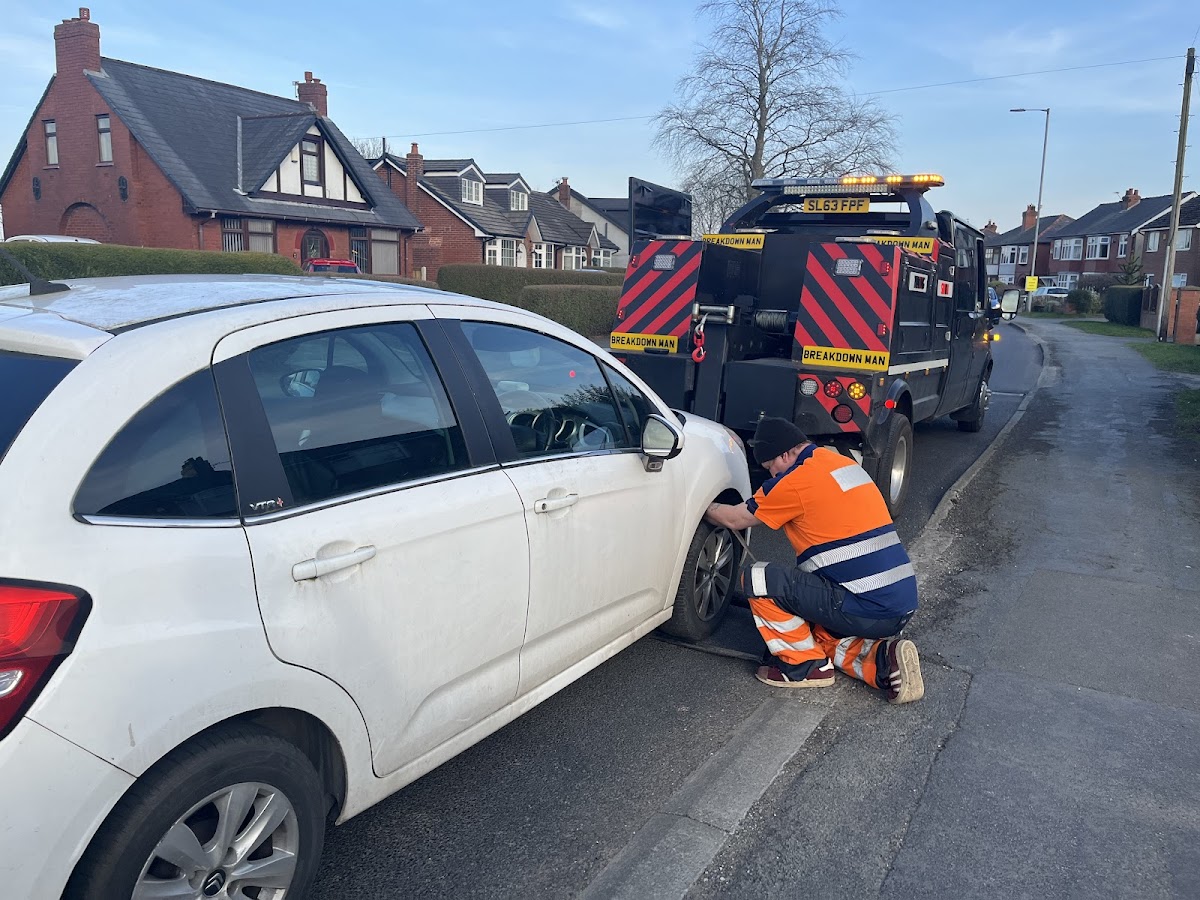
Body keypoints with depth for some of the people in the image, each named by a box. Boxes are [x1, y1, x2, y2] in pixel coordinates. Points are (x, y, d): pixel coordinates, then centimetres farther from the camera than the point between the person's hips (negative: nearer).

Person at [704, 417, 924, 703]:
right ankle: (882, 658, 7)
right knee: (821, 637, 30)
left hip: (865, 611, -9)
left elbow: (735, 519, 2)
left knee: (756, 580, -5)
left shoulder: (796, 480, -12)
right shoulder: (845, 464, 14)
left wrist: (705, 508, 21)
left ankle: (804, 666, 6)